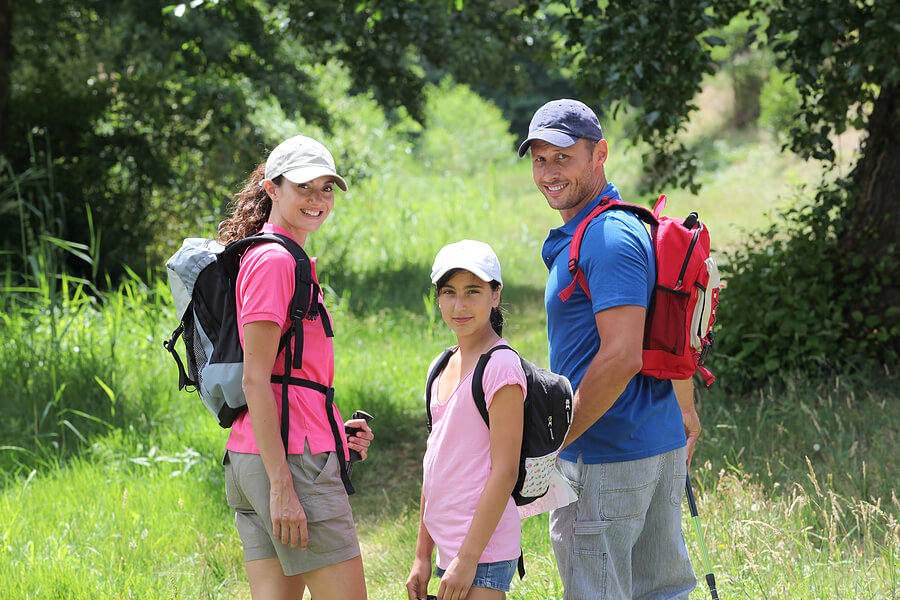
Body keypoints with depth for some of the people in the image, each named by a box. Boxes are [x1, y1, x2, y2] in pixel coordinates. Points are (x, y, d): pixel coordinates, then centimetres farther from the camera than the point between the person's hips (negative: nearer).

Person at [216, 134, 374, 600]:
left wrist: (333, 430, 14)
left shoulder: (288, 261, 20)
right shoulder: (274, 261, -10)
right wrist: (282, 487, -21)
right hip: (292, 459, -10)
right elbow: (254, 379, -17)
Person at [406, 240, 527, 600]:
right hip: (449, 546, 8)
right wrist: (423, 556, 16)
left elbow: (505, 471, -16)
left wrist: (468, 558, -18)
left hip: (484, 548, -8)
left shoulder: (501, 365, -11)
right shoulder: (442, 367, 13)